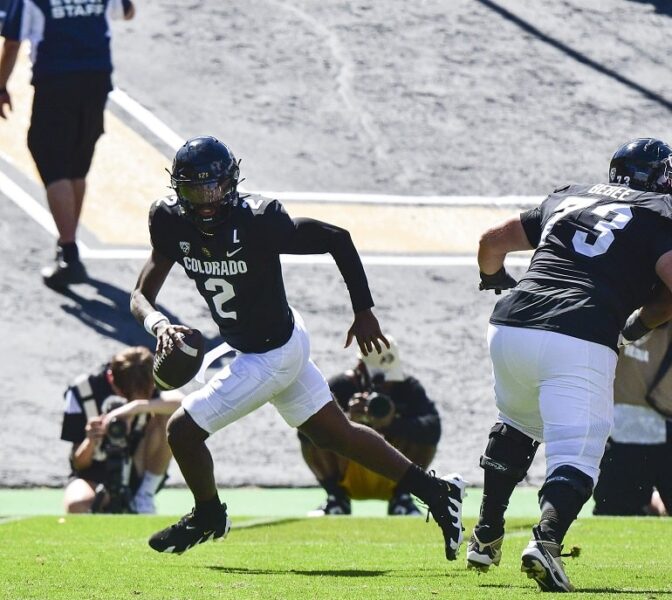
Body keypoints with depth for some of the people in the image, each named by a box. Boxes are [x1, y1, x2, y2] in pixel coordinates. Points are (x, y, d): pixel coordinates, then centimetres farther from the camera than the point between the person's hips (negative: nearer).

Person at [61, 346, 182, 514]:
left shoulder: (148, 383, -12)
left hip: (137, 472, 1)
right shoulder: (83, 391, -16)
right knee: (76, 505, -39)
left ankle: (145, 495, -13)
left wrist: (137, 407, -49)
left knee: (168, 413, -24)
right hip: (96, 476, -1)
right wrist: (91, 442, -36)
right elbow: (78, 464, -13)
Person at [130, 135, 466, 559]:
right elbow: (141, 296, -10)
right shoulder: (172, 223, -11)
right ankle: (436, 491, 28)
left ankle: (208, 516, 28)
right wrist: (159, 325, -33)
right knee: (336, 433, 18)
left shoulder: (258, 221, -27)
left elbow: (336, 238, -16)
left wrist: (364, 311, -11)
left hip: (272, 356, -7)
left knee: (183, 429, -1)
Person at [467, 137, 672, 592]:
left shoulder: (566, 199, 25)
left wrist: (493, 278, 55)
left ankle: (486, 536, 30)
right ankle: (547, 538, -31)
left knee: (518, 423, 31)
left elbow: (493, 240, 34)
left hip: (510, 328, 5)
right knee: (576, 455, -4)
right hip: (580, 342, -5)